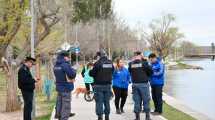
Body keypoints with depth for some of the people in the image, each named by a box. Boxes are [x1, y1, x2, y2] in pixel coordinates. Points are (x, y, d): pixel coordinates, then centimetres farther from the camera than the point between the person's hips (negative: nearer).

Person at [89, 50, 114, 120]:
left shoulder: (98, 63, -13)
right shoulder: (110, 63, 5)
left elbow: (92, 73, -11)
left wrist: (90, 71, 9)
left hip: (99, 85, -5)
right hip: (108, 85, 5)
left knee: (99, 102, 0)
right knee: (107, 101, 13)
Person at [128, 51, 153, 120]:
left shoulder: (130, 64, -1)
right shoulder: (144, 63, -10)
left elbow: (130, 72, 9)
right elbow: (150, 71, -3)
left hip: (135, 84, 3)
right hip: (144, 84, -3)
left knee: (137, 101, 10)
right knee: (146, 101, 7)